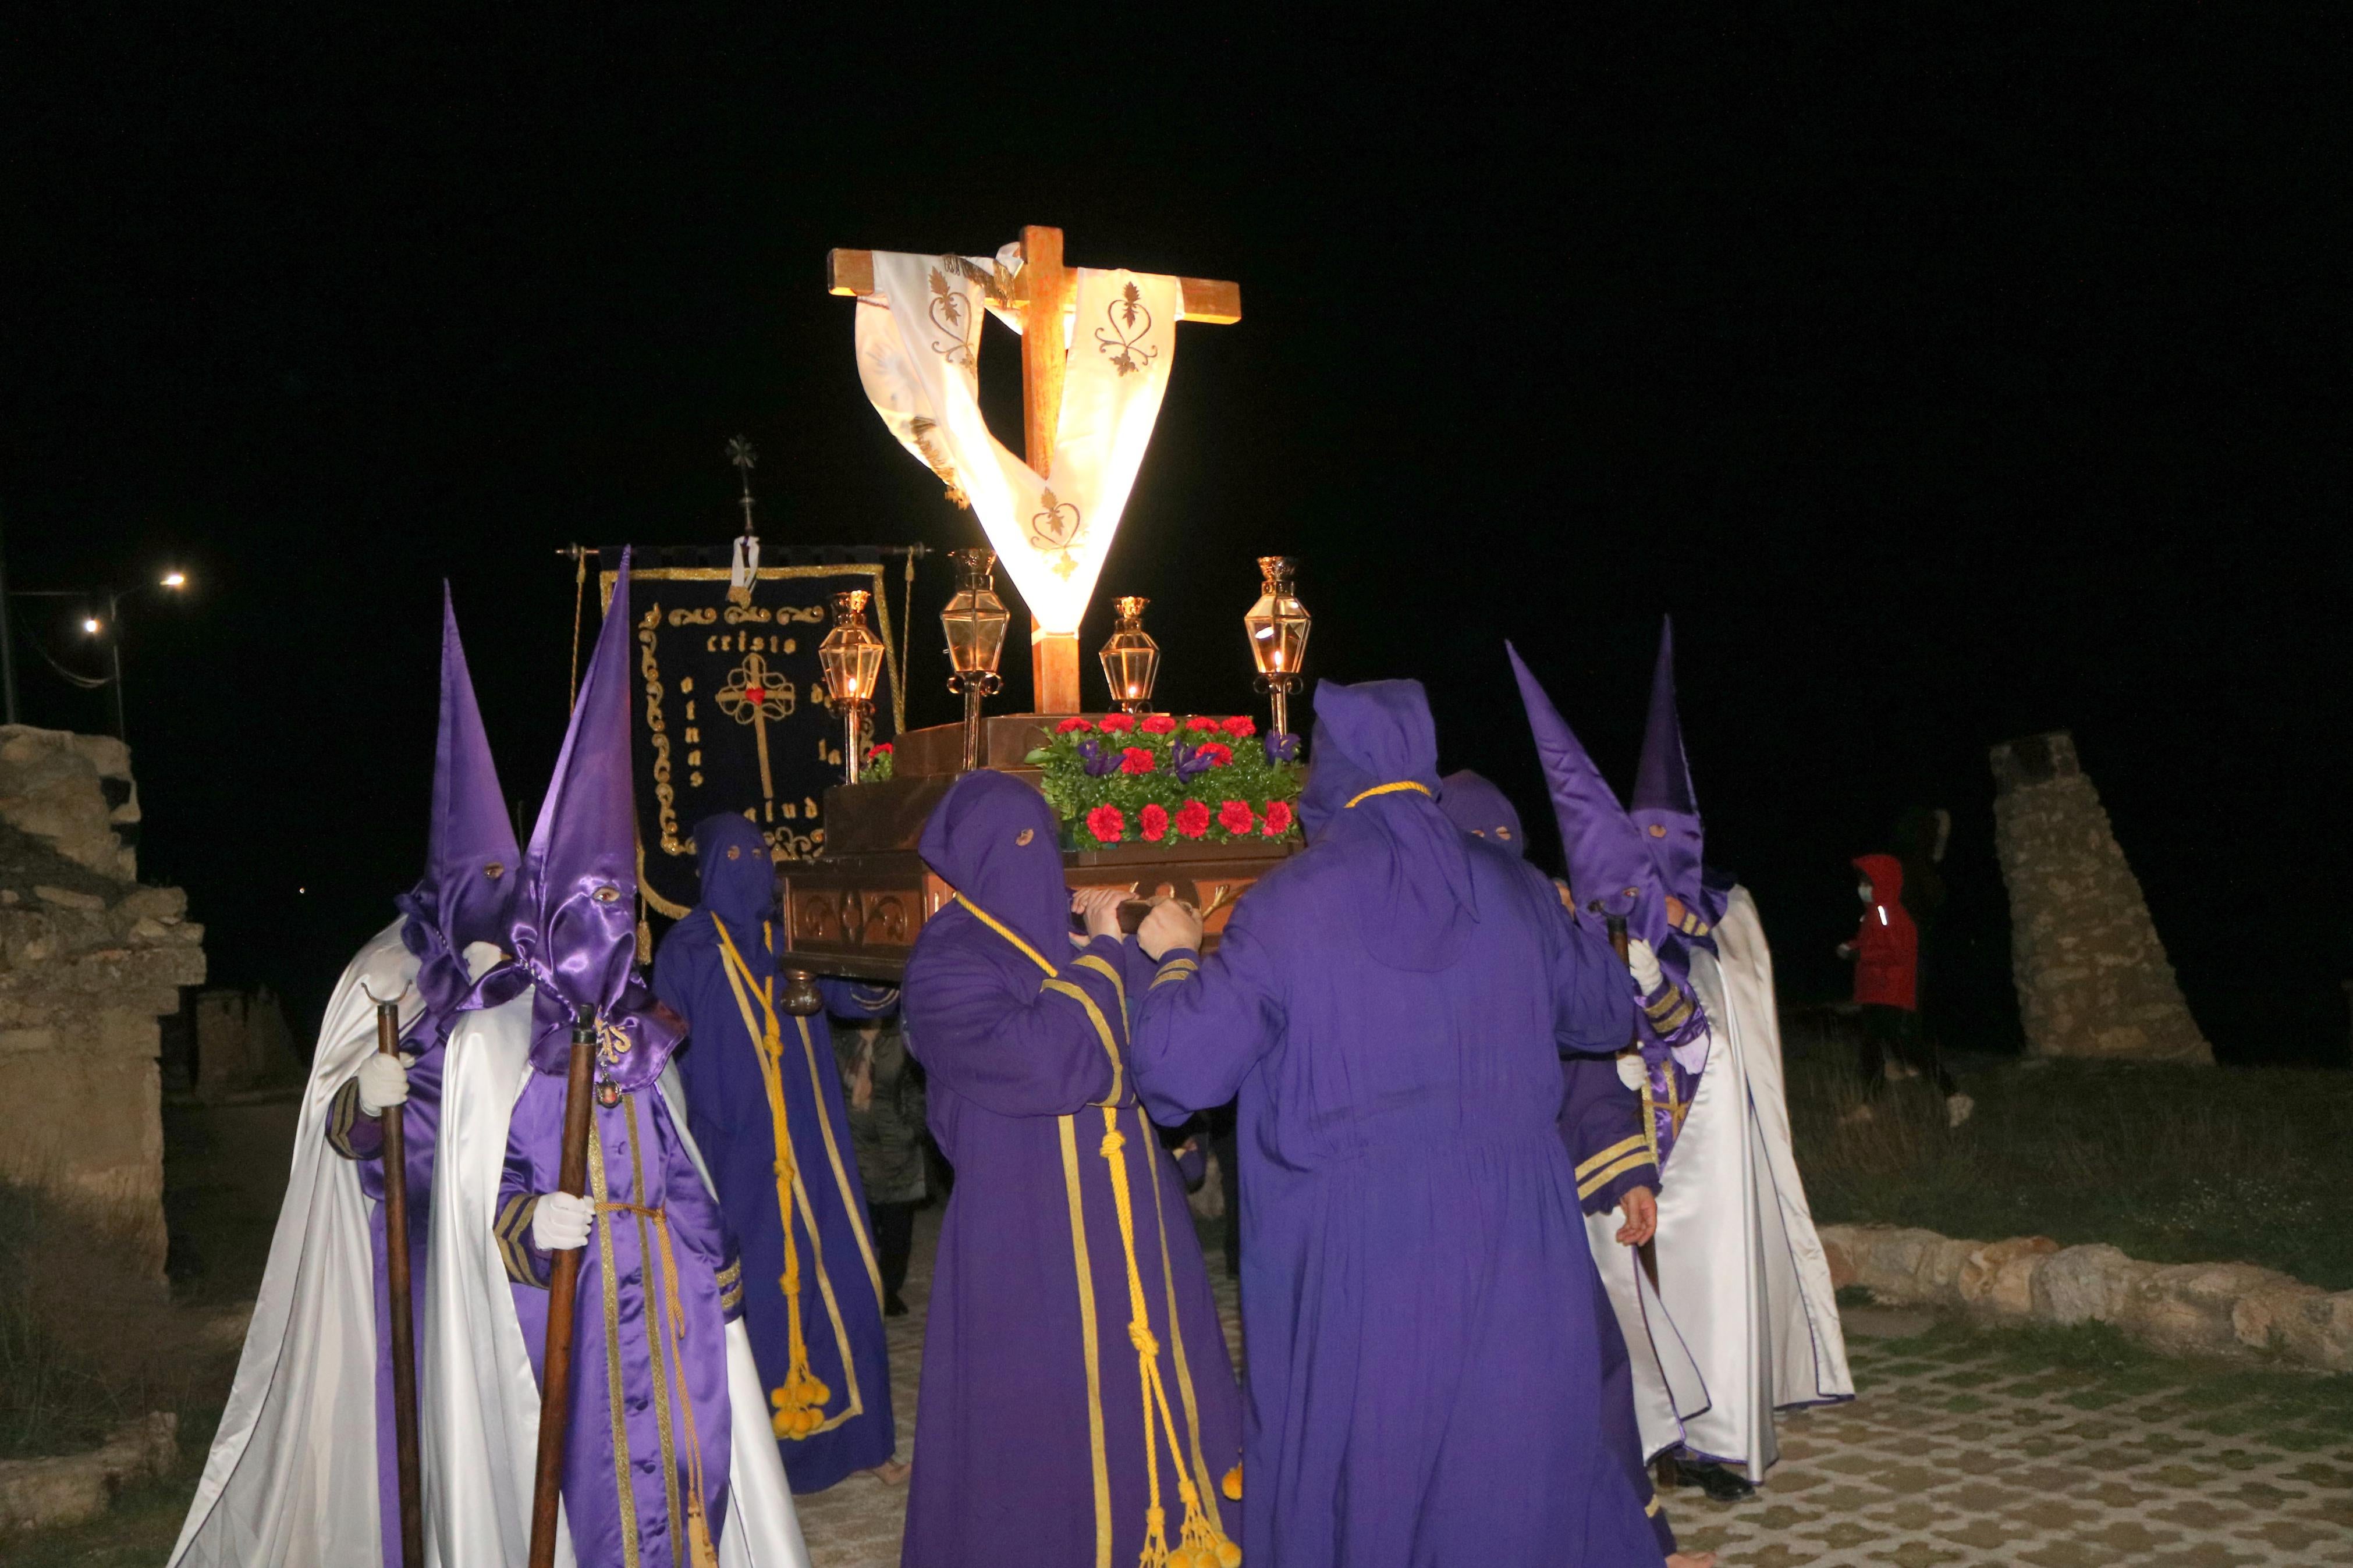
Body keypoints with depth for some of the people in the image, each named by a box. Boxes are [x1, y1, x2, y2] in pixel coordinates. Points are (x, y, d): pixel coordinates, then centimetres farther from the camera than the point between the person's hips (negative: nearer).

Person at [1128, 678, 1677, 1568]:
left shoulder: (1287, 906, -8)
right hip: (1512, 1247, 3)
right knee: (1518, 1471, 14)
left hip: (1353, 1259, -2)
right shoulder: (1514, 892, 1)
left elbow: (1177, 1067, -9)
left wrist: (1174, 958, 11)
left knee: (1358, 1475, 12)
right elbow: (1607, 1015, 16)